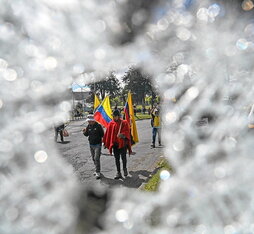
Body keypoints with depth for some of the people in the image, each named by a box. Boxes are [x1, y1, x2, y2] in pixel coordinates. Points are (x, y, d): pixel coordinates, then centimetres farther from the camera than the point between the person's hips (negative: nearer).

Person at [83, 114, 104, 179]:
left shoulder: (98, 126, -11)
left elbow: (102, 134, -5)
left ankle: (98, 172, -8)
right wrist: (84, 132, -7)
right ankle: (97, 170, 29)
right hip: (91, 144, 6)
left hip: (97, 144, -6)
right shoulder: (88, 126, 5)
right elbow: (87, 134, 11)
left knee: (96, 158, -12)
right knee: (93, 158, 14)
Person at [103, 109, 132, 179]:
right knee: (116, 159, 7)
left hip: (123, 143, -3)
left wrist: (122, 135, -32)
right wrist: (105, 143, 9)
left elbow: (127, 132, -12)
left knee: (123, 157, 3)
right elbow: (107, 134, 7)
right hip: (115, 144, 3)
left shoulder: (124, 123, -5)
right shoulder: (111, 123, 3)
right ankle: (118, 172, 17)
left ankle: (124, 168, 32)